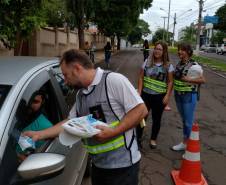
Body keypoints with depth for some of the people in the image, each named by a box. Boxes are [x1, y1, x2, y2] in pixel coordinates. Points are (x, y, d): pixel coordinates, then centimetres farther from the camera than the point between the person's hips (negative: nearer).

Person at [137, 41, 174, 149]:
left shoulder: (168, 65, -3)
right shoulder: (147, 62, 1)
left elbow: (170, 82, -2)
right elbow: (141, 78, 2)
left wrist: (167, 95, -10)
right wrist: (139, 92, -5)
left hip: (160, 96, -1)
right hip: (146, 94, 1)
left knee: (156, 118, 13)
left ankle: (153, 139, 30)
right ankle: (138, 137, 23)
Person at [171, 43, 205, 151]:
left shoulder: (194, 65, -14)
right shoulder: (179, 64, 6)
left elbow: (203, 80, -16)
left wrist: (189, 79, -24)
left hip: (189, 96, -7)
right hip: (178, 95, 7)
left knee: (188, 121, 4)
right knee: (184, 120, 17)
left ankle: (186, 143, 19)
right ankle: (185, 142, 29)